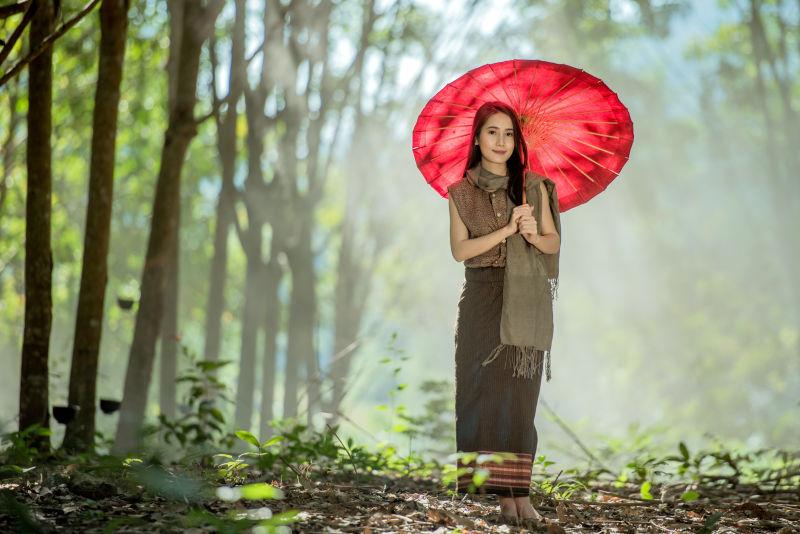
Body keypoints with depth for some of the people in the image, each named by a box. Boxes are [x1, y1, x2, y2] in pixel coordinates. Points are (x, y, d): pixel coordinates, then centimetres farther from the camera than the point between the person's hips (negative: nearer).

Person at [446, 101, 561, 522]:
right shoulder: (461, 192, 7)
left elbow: (554, 243, 8)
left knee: (520, 395, -3)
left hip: (526, 302, 1)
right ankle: (478, 489, -5)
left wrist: (535, 236, -14)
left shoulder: (533, 186, 9)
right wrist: (507, 230, -14)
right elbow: (460, 249, -3)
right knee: (482, 391, -6)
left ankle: (516, 493, -5)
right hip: (481, 301, 0)